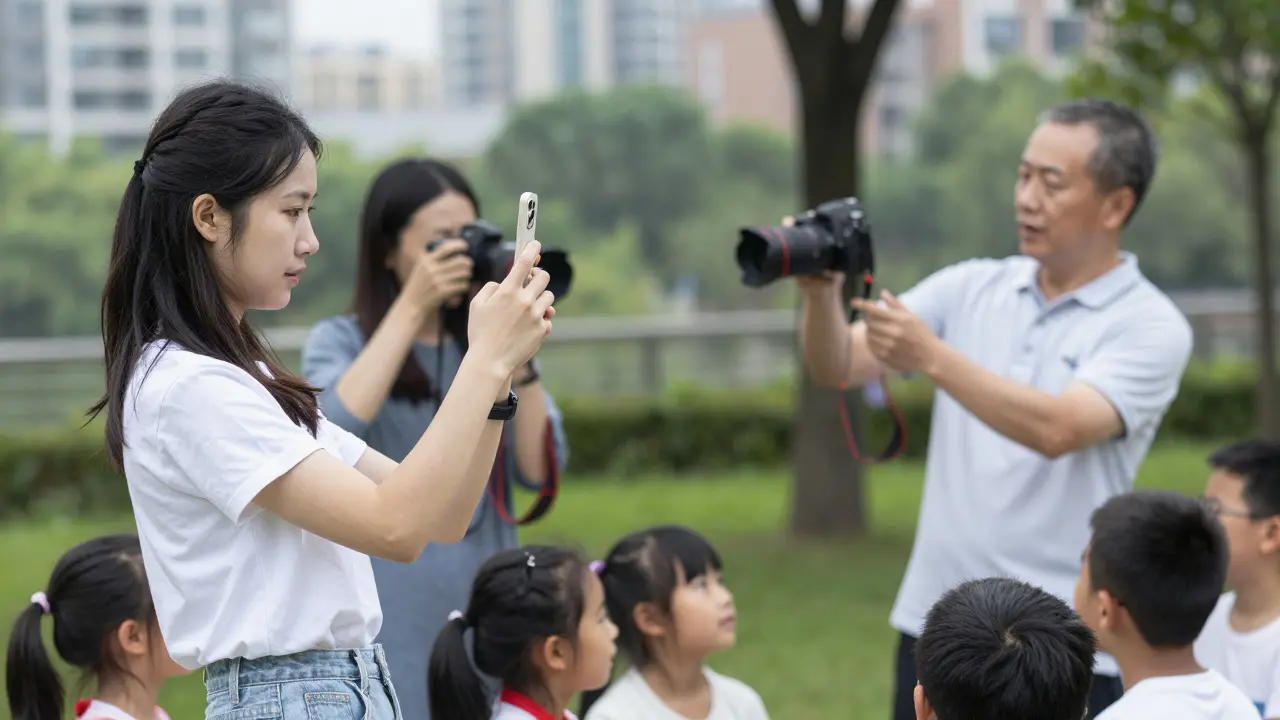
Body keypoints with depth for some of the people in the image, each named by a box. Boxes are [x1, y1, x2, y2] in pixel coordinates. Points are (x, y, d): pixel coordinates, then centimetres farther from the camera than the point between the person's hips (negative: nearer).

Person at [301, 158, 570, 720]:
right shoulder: (340, 341, 1)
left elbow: (539, 469, 0)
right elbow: (335, 431, -20)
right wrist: (411, 307, -17)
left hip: (487, 610, 3)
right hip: (389, 621, -3)